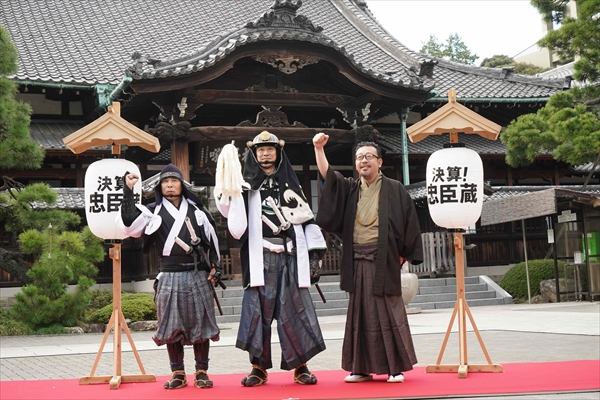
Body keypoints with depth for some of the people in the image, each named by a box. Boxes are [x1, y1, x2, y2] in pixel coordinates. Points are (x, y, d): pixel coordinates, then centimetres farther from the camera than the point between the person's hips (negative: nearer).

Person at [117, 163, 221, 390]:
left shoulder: (196, 209, 10)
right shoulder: (153, 212, 5)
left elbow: (212, 238, 12)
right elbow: (129, 224, -11)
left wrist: (215, 268, 7)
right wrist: (128, 192, -15)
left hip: (198, 275, 1)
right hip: (169, 277, 0)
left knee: (200, 324, 2)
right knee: (172, 326, 2)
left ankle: (202, 372, 10)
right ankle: (178, 373, 12)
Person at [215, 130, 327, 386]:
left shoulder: (290, 184, 15)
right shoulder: (246, 185, 11)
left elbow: (307, 219, 12)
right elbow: (229, 210, -3)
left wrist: (315, 253, 4)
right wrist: (226, 183, -17)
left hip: (291, 256, 1)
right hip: (260, 257, -1)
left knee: (296, 309, -1)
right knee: (258, 310, -3)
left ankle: (300, 366, 5)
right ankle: (259, 366, 3)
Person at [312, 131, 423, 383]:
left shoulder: (394, 189, 1)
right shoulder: (349, 189, 13)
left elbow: (409, 223, 1)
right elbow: (327, 175, 0)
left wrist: (403, 254, -3)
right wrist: (319, 149, -13)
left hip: (384, 260, -4)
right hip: (357, 261, 4)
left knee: (388, 312, -3)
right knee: (360, 313, 7)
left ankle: (396, 367, 5)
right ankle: (362, 368, 12)